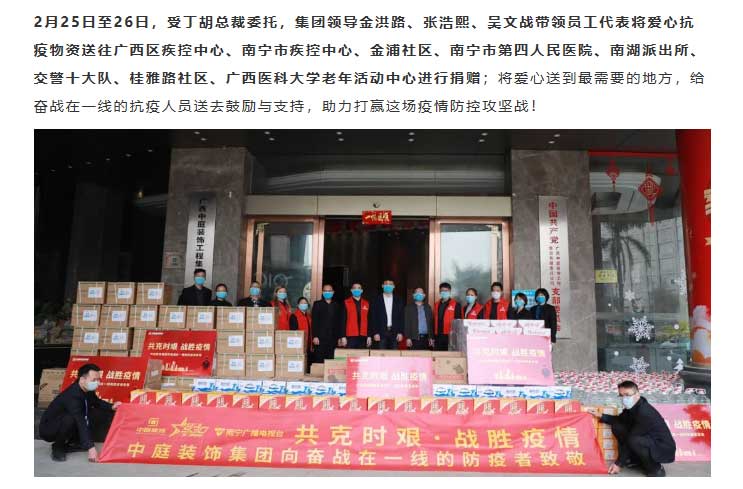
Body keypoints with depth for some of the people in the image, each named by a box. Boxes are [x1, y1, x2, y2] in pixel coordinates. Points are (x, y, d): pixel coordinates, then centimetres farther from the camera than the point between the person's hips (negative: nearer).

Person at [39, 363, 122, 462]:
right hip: (48, 428, -8)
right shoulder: (72, 396, -33)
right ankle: (58, 447, -9)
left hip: (65, 424, 8)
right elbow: (81, 423, -38)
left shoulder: (88, 390, -9)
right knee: (70, 419, -37)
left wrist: (111, 407, -6)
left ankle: (72, 442, 6)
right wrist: (90, 447, -41)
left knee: (100, 413, -5)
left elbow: (96, 402, 13)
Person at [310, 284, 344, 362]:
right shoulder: (317, 304, 9)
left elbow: (340, 322, 12)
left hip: (333, 338, 2)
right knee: (319, 359, -4)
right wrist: (314, 336, -8)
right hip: (320, 338, -2)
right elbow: (314, 321, 1)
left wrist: (339, 337, 5)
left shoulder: (337, 305, 14)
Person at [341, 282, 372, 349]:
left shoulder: (366, 303, 11)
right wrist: (343, 336, -7)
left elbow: (369, 321, 11)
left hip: (363, 337, 3)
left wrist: (369, 336, 5)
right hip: (350, 337, -2)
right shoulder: (346, 303, 3)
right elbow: (343, 321, -1)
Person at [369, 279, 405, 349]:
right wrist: (375, 333, -7)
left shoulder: (398, 300, 10)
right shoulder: (377, 300, 4)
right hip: (380, 333, -2)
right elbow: (373, 318, 0)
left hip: (394, 333, 2)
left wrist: (400, 332, -1)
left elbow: (401, 317, 7)